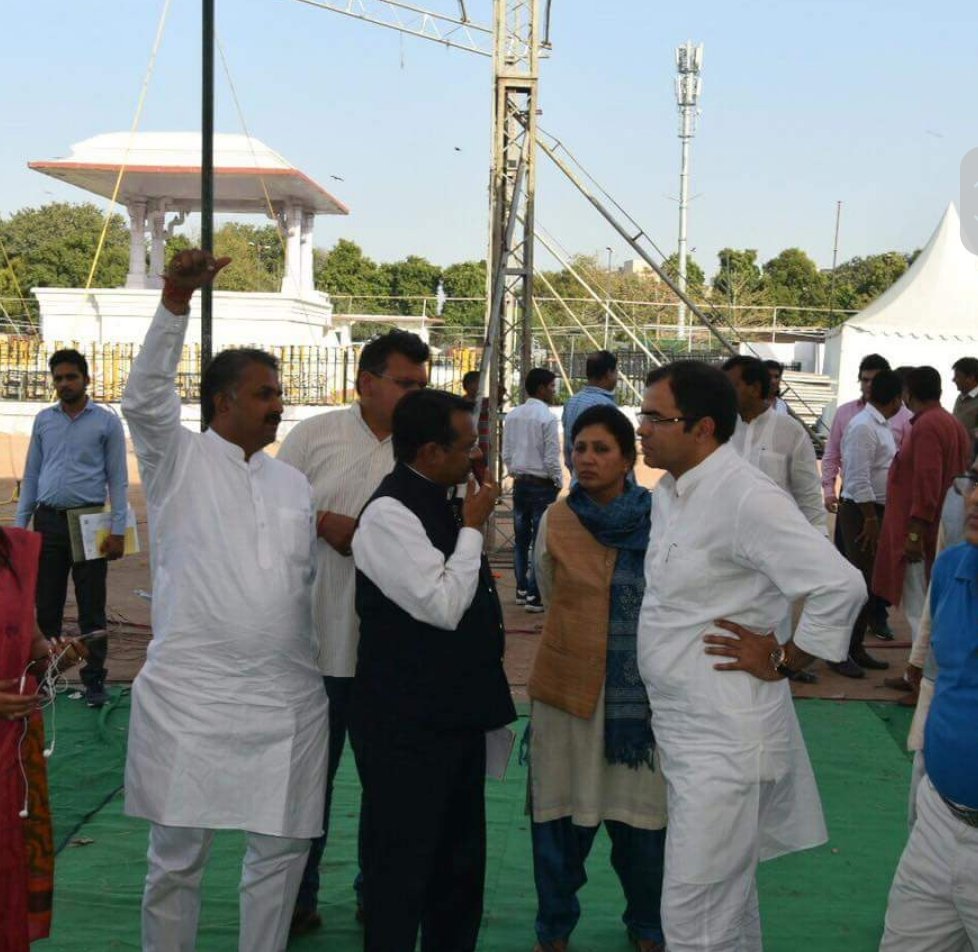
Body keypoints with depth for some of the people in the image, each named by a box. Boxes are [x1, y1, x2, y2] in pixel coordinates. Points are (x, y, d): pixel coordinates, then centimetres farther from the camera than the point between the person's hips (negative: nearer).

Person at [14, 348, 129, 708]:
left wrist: (118, 530, -8)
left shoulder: (107, 422, 1)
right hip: (48, 520, 3)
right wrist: (19, 524, 6)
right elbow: (31, 475, 13)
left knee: (91, 609, 2)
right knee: (46, 607, 8)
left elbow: (117, 478, -1)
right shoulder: (43, 420, 11)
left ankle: (94, 681, 10)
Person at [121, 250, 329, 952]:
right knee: (177, 857, 3)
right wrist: (175, 303, -28)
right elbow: (145, 398, -18)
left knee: (282, 850, 11)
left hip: (288, 700, 5)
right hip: (192, 696, -4)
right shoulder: (179, 460, 1)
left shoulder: (293, 483, 16)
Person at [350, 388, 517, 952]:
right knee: (403, 866, 2)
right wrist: (474, 527, -14)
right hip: (408, 726, -9)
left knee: (461, 863, 20)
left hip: (458, 712, 9)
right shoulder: (390, 513, -18)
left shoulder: (444, 504, 9)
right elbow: (442, 606, -23)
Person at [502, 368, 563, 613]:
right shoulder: (547, 418, -15)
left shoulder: (512, 416, 4)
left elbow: (506, 454, 8)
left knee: (521, 539, 14)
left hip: (519, 483, 7)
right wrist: (558, 482, -1)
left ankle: (521, 589, 22)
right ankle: (534, 596, -1)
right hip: (542, 485, -6)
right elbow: (551, 458, -15)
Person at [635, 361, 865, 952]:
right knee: (728, 896, 22)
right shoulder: (671, 494, 9)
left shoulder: (747, 498, -20)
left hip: (725, 739, -9)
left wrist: (782, 663, -16)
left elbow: (842, 585, -26)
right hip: (681, 726, 9)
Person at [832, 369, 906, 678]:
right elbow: (859, 479, -22)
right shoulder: (863, 427, -18)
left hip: (877, 510, 9)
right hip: (860, 511, -9)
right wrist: (870, 519, -20)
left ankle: (856, 647, 22)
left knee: (870, 582, 13)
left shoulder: (881, 425, 11)